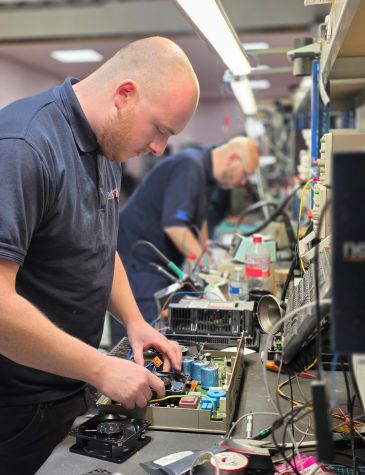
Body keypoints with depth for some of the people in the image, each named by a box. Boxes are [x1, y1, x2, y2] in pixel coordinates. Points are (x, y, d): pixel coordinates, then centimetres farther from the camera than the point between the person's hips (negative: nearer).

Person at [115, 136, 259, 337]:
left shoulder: (203, 170, 12)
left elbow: (198, 220, 22)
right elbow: (174, 225, -29)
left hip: (158, 262, 10)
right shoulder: (188, 166, -20)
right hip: (136, 258, -10)